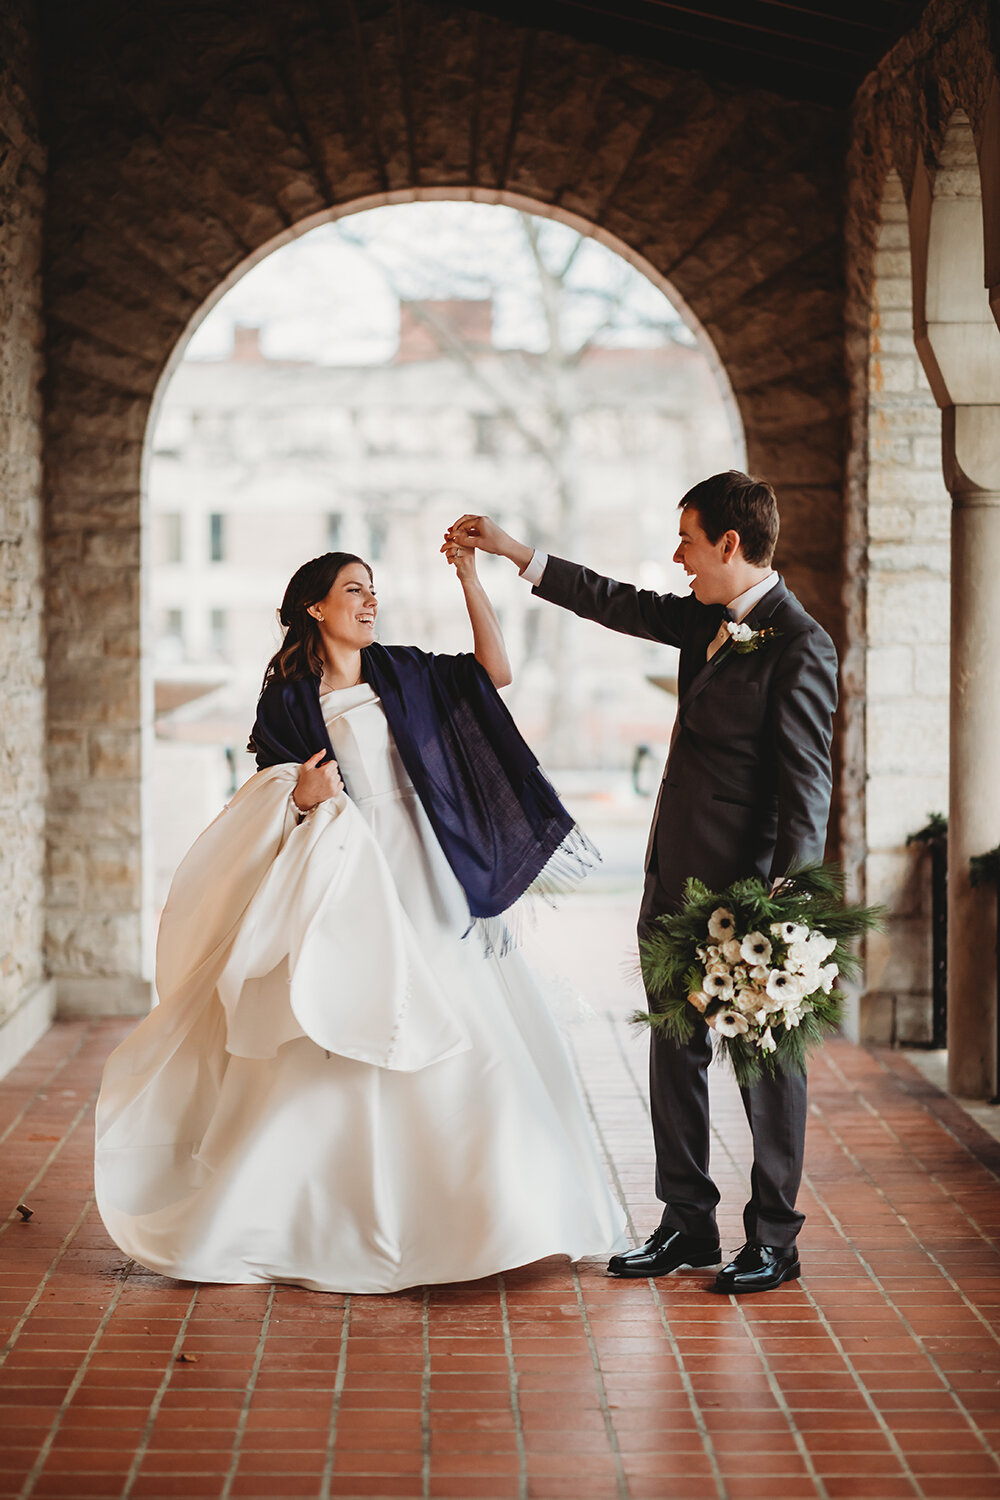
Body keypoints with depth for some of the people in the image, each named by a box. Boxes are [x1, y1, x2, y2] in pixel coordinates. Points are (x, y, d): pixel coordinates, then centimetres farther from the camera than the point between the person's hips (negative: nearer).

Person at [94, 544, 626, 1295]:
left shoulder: (401, 671, 9)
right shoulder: (288, 698, 1)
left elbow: (495, 672, 3)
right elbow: (270, 803, 2)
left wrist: (469, 577, -2)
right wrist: (302, 797, -20)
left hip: (426, 886, 3)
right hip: (347, 892, -3)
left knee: (458, 1045, 1)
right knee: (325, 1055, -3)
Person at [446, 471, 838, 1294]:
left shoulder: (800, 647, -15)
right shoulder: (705, 618, 9)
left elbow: (806, 787, -18)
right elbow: (620, 604, 24)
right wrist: (513, 551, 26)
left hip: (748, 887, -9)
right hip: (677, 882, 9)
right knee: (675, 1054, 13)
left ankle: (774, 1239, 13)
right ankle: (687, 1224, 23)